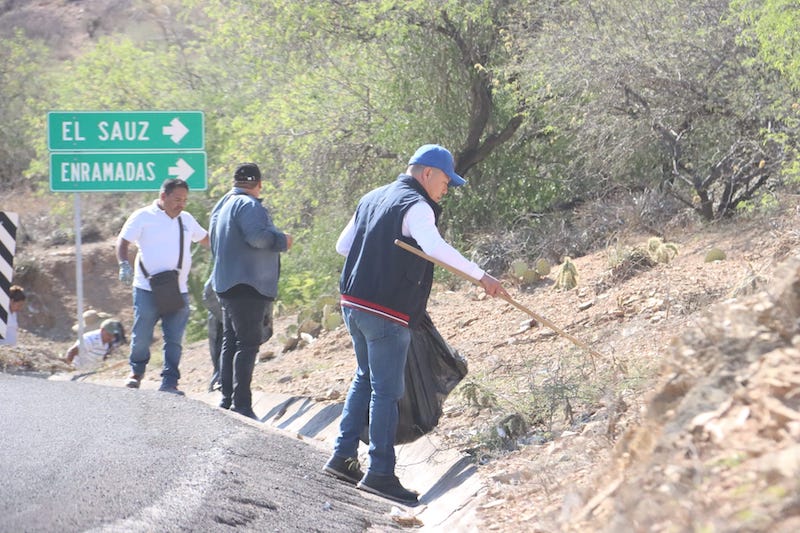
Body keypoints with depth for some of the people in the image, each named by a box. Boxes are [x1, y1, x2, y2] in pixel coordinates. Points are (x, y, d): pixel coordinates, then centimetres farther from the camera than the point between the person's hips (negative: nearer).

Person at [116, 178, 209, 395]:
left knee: (174, 340, 0)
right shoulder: (143, 216, -2)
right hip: (147, 289, -4)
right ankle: (136, 371, 25)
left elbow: (205, 239, 30)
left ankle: (169, 382, 5)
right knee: (142, 336, 1)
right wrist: (124, 264, -20)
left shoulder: (187, 219, 14)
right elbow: (123, 241, -5)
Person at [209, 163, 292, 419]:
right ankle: (241, 405, -15)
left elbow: (215, 242, 26)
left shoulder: (223, 205, 19)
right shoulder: (248, 205, -13)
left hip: (226, 283, 10)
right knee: (248, 343, -10)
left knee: (230, 341, 15)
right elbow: (256, 235, -27)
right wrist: (282, 240, -12)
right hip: (247, 284, -10)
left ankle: (227, 400, 17)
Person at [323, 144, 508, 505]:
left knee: (365, 378, 21)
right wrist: (480, 276, -30)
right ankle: (380, 473, -3)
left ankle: (343, 457, 22)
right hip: (387, 313, -9)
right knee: (386, 390, -4)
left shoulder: (372, 199, 16)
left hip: (354, 304, 9)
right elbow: (434, 247, -30)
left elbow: (342, 246, 21)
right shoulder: (415, 206, -12)